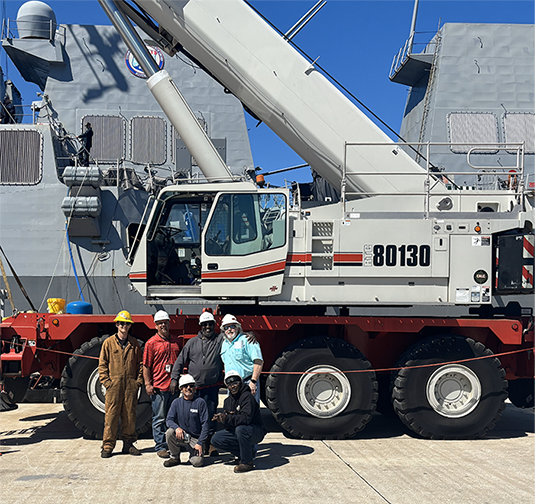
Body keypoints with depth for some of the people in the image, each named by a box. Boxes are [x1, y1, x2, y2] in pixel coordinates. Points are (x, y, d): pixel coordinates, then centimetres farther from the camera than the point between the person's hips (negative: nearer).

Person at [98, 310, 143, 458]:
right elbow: (102, 364, 3)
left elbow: (140, 363, 13)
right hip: (114, 385, -2)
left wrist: (138, 381, 3)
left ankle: (128, 444, 16)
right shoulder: (109, 343, 3)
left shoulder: (134, 343, 10)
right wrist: (106, 382, -6)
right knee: (111, 416, -3)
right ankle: (108, 446, 3)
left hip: (131, 385, 2)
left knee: (130, 415, 6)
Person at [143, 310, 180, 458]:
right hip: (158, 387, -5)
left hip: (175, 386, 5)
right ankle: (160, 447, 6)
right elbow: (146, 366, -3)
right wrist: (148, 384, -10)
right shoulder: (151, 343, -2)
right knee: (159, 418, 0)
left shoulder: (176, 341, 12)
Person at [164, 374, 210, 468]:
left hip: (196, 438, -2)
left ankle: (194, 453, 14)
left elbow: (205, 424, -8)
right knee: (170, 432, -29)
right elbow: (169, 420, -1)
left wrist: (200, 443, -15)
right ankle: (175, 458, -5)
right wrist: (177, 428, -25)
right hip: (182, 436, 2)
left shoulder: (200, 402, -6)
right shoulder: (176, 402, 4)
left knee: (197, 462, -24)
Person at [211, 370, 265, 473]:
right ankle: (245, 453, 1)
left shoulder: (247, 396, -17)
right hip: (236, 431, 8)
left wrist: (227, 418, -34)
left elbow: (246, 418, -30)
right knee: (216, 439, -8)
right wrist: (220, 418, -17)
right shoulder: (228, 400, 9)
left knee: (240, 429, -39)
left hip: (256, 432, -8)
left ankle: (247, 462, -22)